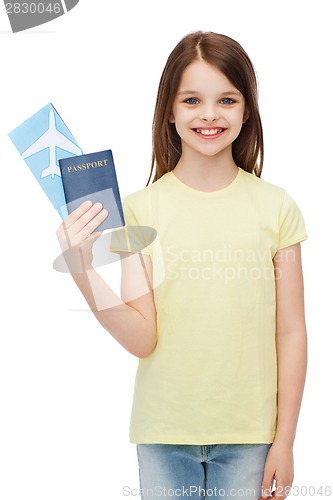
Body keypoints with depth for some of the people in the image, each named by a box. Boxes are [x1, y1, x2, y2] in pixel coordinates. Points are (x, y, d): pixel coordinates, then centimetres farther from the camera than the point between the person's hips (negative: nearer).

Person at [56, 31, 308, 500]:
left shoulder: (276, 207, -3)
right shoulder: (141, 208, -5)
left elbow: (291, 331, 0)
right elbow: (143, 339, -10)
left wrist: (285, 440, 0)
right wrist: (83, 273, -24)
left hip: (249, 433, 0)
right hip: (165, 431, 0)